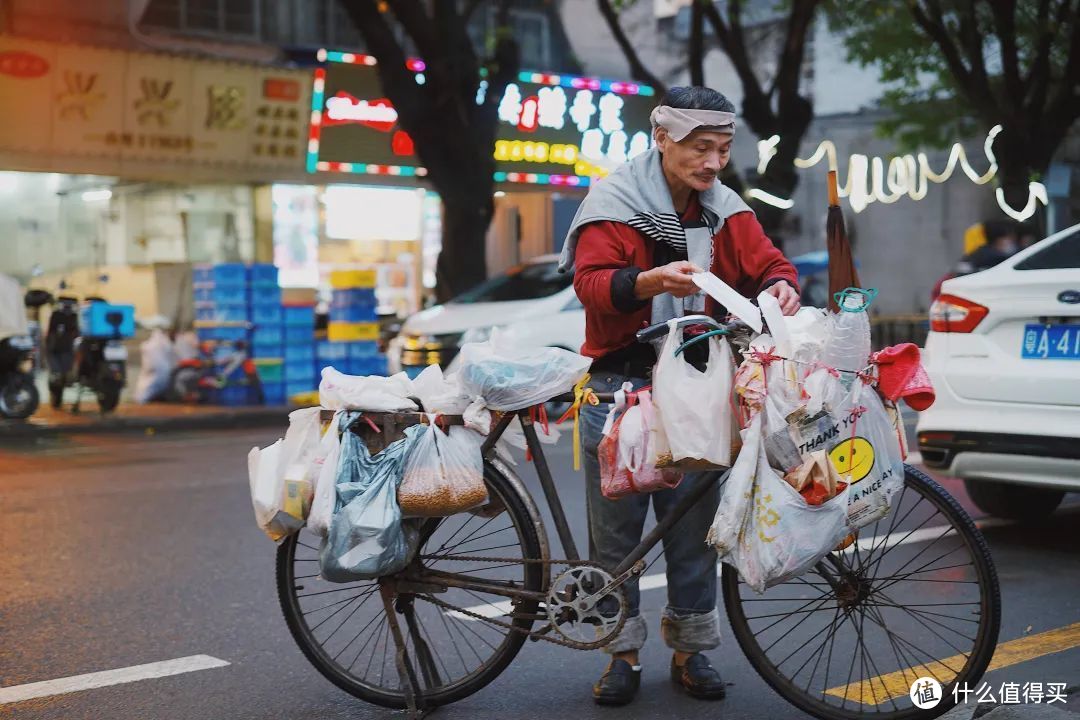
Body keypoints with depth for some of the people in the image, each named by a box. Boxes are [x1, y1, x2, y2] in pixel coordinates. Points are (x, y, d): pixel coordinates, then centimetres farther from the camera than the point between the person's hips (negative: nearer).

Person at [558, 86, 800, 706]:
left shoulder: (725, 210, 9)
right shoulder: (614, 202, -5)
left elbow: (766, 263, 6)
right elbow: (592, 284, -17)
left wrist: (780, 285, -18)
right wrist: (650, 281, -35)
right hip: (621, 382, -3)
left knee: (694, 523, 5)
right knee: (616, 525, 2)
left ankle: (691, 649, 19)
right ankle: (623, 651, 15)